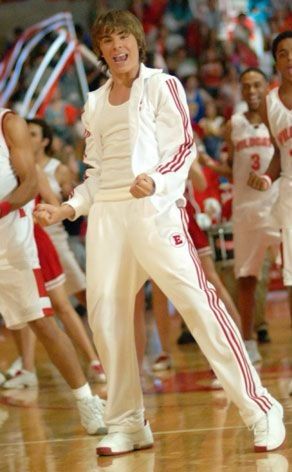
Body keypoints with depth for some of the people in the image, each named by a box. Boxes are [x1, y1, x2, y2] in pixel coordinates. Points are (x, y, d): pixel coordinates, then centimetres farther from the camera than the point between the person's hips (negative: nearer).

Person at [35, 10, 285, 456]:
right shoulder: (95, 103, 19)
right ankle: (127, 424, 10)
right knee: (105, 313, -1)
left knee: (198, 301, -14)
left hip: (154, 208, -6)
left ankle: (261, 411, -11)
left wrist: (155, 181, -23)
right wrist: (67, 208, 11)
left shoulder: (161, 85, 4)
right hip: (106, 214, 6)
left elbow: (184, 147, -5)